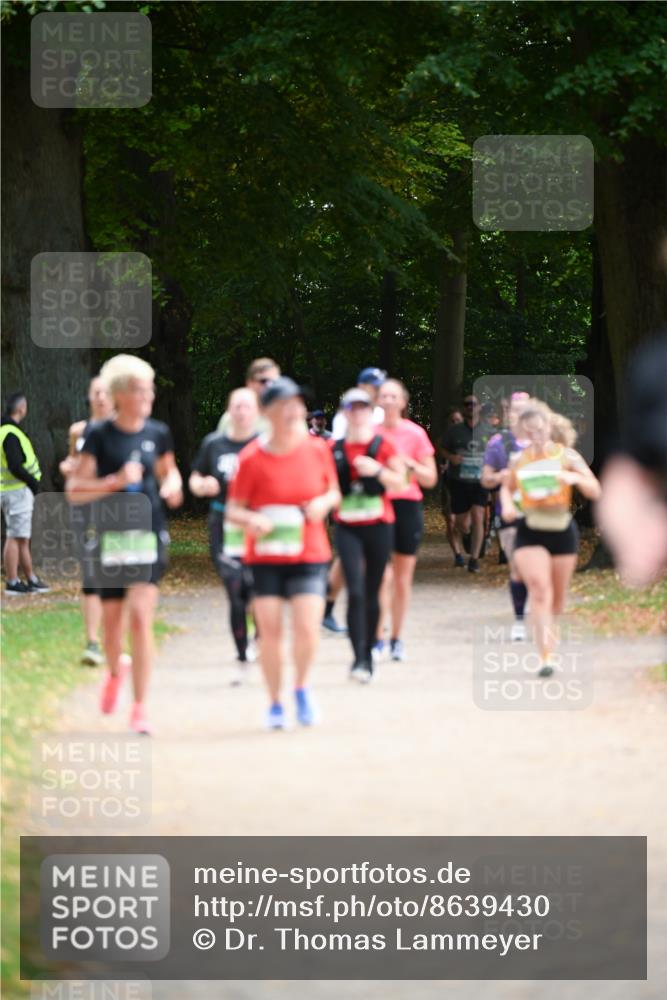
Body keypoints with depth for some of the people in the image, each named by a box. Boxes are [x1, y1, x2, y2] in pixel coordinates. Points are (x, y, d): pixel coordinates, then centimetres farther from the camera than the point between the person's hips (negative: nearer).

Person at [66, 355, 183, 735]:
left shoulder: (158, 433, 4)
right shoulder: (99, 435, -5)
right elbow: (75, 490, -7)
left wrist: (172, 486, 2)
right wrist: (117, 481, -19)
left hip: (150, 534, 0)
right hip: (112, 535, 0)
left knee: (141, 615, -14)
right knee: (112, 619, 10)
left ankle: (140, 708, -11)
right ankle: (117, 668, 46)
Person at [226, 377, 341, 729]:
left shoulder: (317, 449, 0)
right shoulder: (252, 458, -8)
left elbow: (333, 491, 14)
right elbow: (233, 510, -3)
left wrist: (324, 503, -9)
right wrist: (251, 521, -25)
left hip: (309, 556, 1)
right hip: (265, 557, -1)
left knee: (307, 629, -12)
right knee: (270, 631, -2)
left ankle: (301, 686, 16)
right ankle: (275, 704, 16)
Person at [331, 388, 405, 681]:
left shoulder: (382, 445, 0)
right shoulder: (335, 449, 4)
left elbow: (400, 482, -3)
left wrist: (378, 470, -19)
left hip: (379, 525, 0)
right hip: (347, 527, 0)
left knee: (372, 593, 7)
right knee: (355, 591, -14)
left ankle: (368, 655, 21)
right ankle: (358, 658, -16)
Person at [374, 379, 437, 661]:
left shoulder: (415, 433, 3)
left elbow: (430, 479, 5)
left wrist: (410, 464, -12)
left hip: (407, 506, 1)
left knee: (403, 577, 7)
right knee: (381, 574, -13)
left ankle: (396, 638, 18)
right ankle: (377, 638, -11)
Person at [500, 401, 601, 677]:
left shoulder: (566, 456, -3)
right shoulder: (518, 460, 2)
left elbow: (595, 491, -6)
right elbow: (507, 487, 20)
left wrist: (575, 478, -26)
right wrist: (507, 505, -2)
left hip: (562, 529, 1)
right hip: (529, 532, -1)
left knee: (557, 595, 12)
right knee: (538, 588, -18)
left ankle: (549, 638, 39)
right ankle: (546, 656, -22)